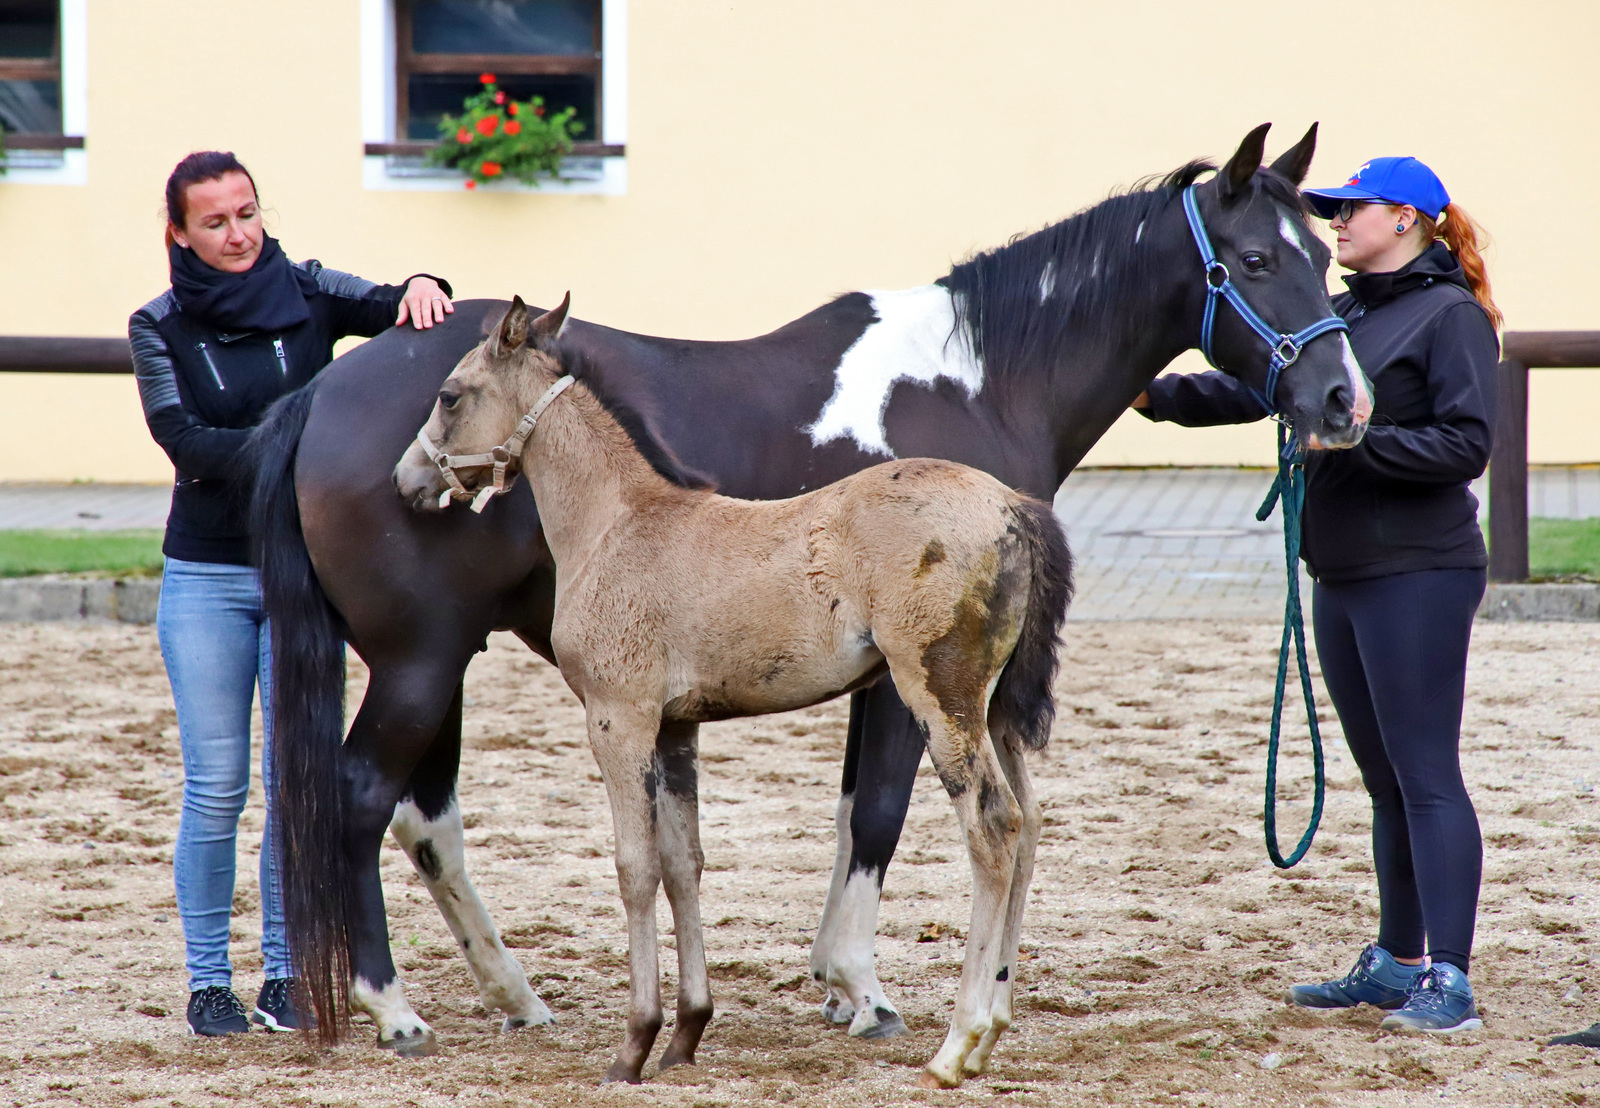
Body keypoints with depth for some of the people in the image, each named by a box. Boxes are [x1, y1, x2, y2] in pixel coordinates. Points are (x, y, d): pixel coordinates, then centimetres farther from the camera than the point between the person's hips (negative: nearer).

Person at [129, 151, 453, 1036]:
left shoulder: (308, 295, 3)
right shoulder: (160, 329, 0)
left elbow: (394, 311, -8)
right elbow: (181, 437, -12)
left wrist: (422, 288, -31)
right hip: (205, 576, -1)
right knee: (216, 785, 0)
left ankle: (286, 973, 10)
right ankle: (208, 980, 9)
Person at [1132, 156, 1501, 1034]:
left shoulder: (1450, 317, -9)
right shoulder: (1343, 316, 14)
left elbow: (1466, 444, -16)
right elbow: (1252, 388, 12)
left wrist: (1357, 440, -22)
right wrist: (1156, 395, 0)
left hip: (1418, 575, -9)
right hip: (1344, 575, 9)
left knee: (1426, 775, -10)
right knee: (1385, 780, 14)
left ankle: (1448, 980, -10)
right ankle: (1394, 964, 22)